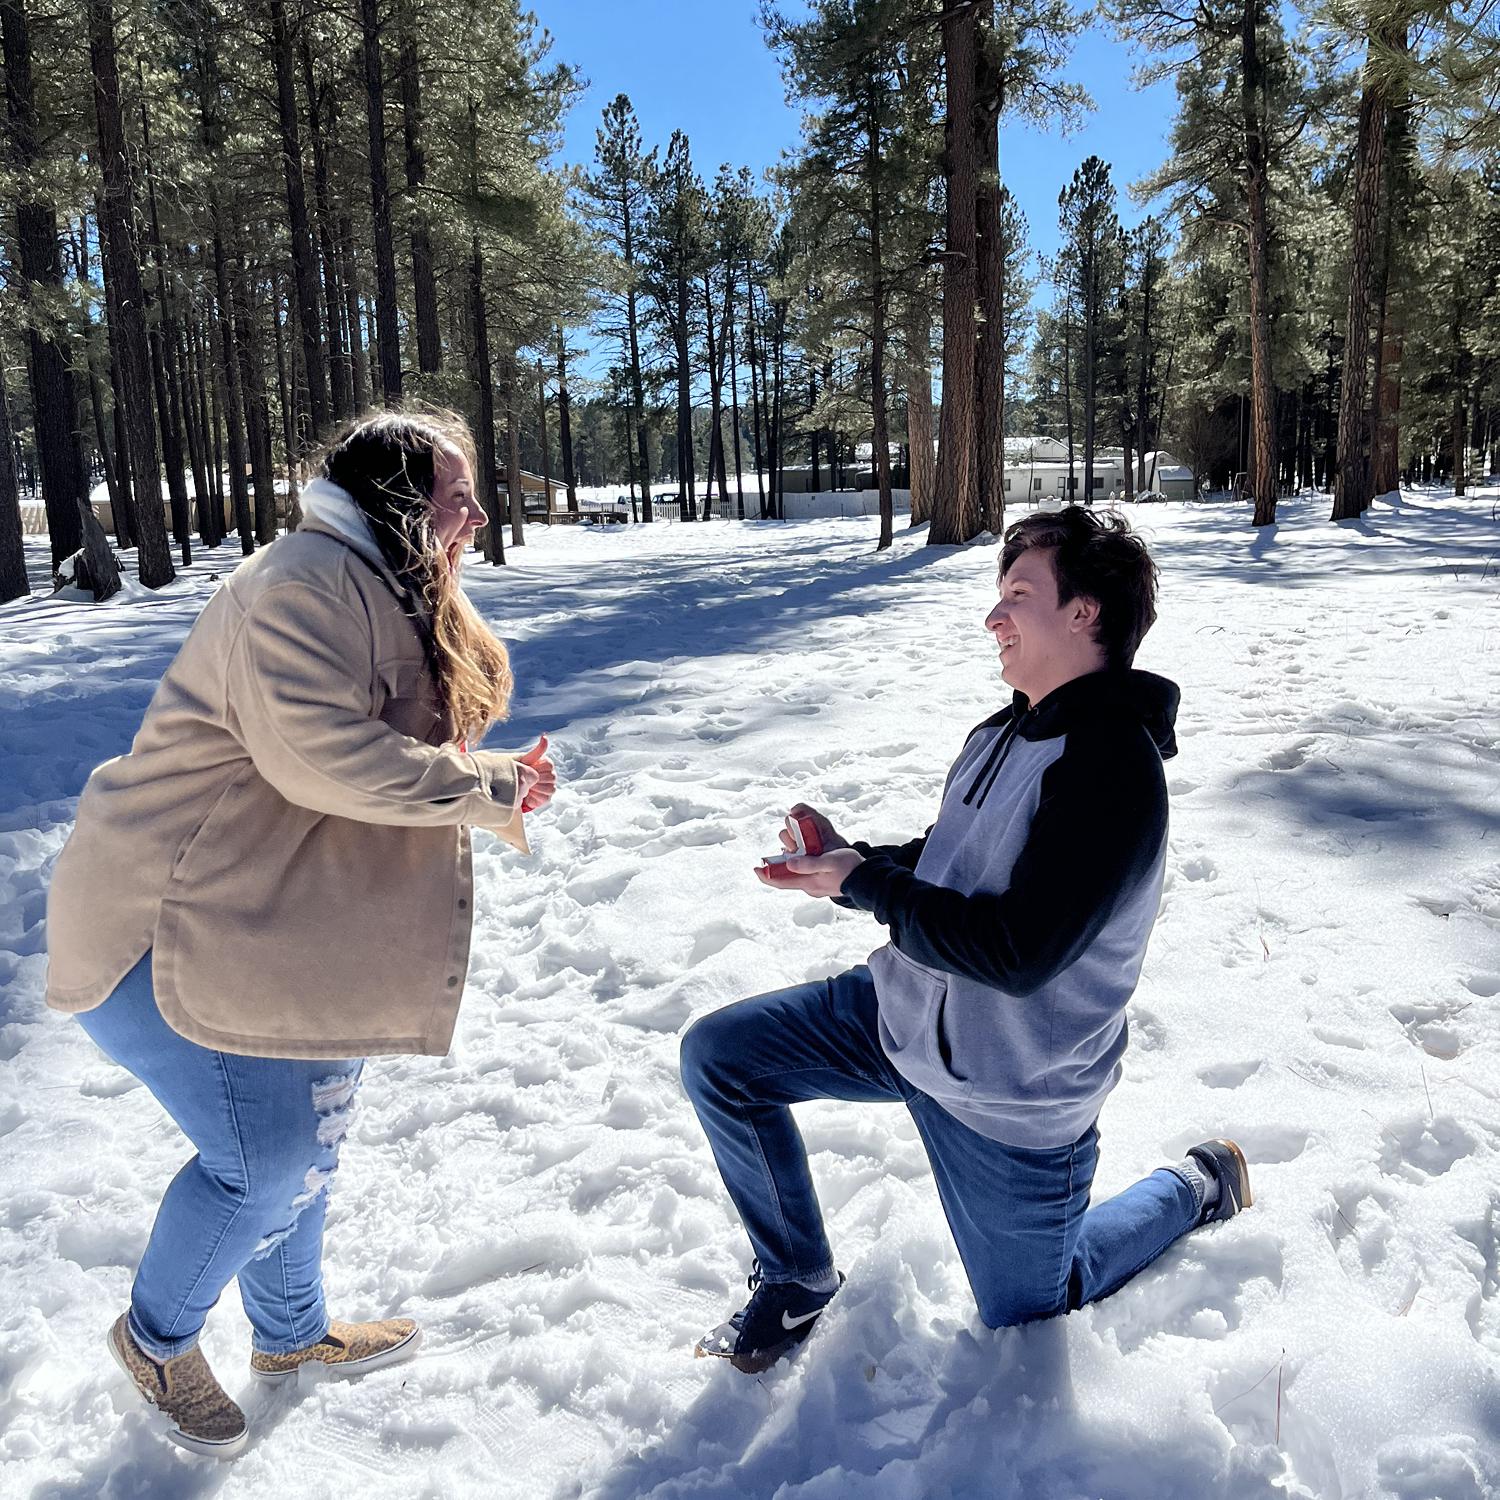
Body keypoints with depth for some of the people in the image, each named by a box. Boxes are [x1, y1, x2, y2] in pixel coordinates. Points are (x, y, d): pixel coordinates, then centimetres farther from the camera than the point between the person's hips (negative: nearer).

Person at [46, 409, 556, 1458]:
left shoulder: (393, 601, 15)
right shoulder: (307, 582, -19)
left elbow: (389, 762, 17)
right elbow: (317, 753, -31)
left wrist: (494, 780, -1)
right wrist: (481, 785, -21)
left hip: (283, 925, 10)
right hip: (167, 922, -10)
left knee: (309, 1134, 17)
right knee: (265, 1156, -5)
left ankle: (293, 1335, 40)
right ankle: (157, 1337, 25)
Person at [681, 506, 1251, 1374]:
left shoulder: (1114, 769, -27)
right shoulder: (1006, 734, 1)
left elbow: (1015, 952, -31)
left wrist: (864, 885, -21)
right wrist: (847, 860, -6)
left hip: (1015, 1097, -7)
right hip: (907, 1012, 7)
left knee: (1025, 1313, 16)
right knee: (718, 1055, -3)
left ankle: (1198, 1187, 38)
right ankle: (799, 1279, 17)